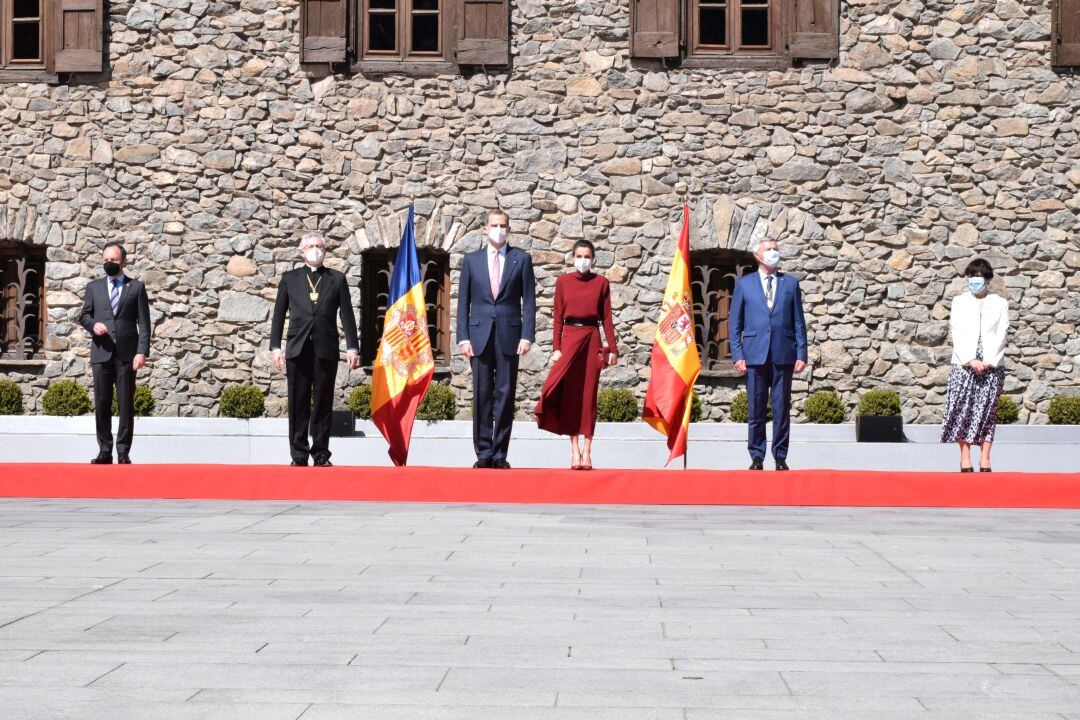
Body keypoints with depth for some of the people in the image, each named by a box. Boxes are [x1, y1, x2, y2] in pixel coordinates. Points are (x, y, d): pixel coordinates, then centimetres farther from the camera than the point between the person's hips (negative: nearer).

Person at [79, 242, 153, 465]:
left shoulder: (136, 287, 7)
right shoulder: (94, 287, 14)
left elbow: (144, 323, 3)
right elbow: (84, 315, 17)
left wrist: (142, 352, -7)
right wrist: (93, 324, -7)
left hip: (127, 354, -2)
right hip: (101, 353, 2)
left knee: (126, 405, -1)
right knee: (102, 404, 2)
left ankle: (124, 452, 3)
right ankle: (104, 451, 8)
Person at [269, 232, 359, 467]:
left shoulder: (337, 279, 11)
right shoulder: (289, 279, 12)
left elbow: (346, 315, 7)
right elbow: (279, 314, 10)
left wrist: (352, 347, -1)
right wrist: (275, 346, 2)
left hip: (326, 350, 0)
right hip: (298, 349, 0)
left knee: (323, 403, 2)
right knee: (298, 404, 0)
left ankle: (321, 454, 7)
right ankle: (299, 454, 3)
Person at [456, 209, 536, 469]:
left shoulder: (522, 259, 7)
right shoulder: (471, 260, 10)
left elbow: (529, 300, 4)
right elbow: (463, 301, 9)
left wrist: (527, 336, -6)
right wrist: (463, 338, 0)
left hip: (509, 336, -1)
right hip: (480, 335, 1)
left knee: (505, 394, 0)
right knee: (482, 395, 1)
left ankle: (500, 454, 5)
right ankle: (483, 453, 6)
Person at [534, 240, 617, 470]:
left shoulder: (601, 283, 6)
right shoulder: (563, 281, 6)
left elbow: (607, 318, 6)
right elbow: (557, 318, 4)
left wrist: (612, 348, 0)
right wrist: (556, 348, -4)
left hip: (592, 340, 0)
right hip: (569, 338, 0)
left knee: (589, 396, 1)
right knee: (569, 395, -3)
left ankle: (587, 452, 3)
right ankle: (575, 450, 0)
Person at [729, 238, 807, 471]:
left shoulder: (791, 283, 12)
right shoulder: (744, 284, 10)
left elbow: (798, 322, 10)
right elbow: (735, 323, 8)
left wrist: (801, 354, 1)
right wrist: (737, 355, -2)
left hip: (783, 355, 1)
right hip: (755, 354, 0)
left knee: (782, 408, 1)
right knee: (756, 409, 1)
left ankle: (780, 457, 8)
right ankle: (757, 457, 8)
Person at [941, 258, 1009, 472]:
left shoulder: (1000, 304, 11)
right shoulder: (959, 302, 11)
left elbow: (1001, 335, 3)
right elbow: (957, 334, 2)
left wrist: (988, 361, -10)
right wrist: (970, 360, -11)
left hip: (991, 365, 0)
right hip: (962, 364, 0)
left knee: (987, 410, -2)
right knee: (962, 408, -6)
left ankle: (985, 460, -3)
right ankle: (965, 459, -5)